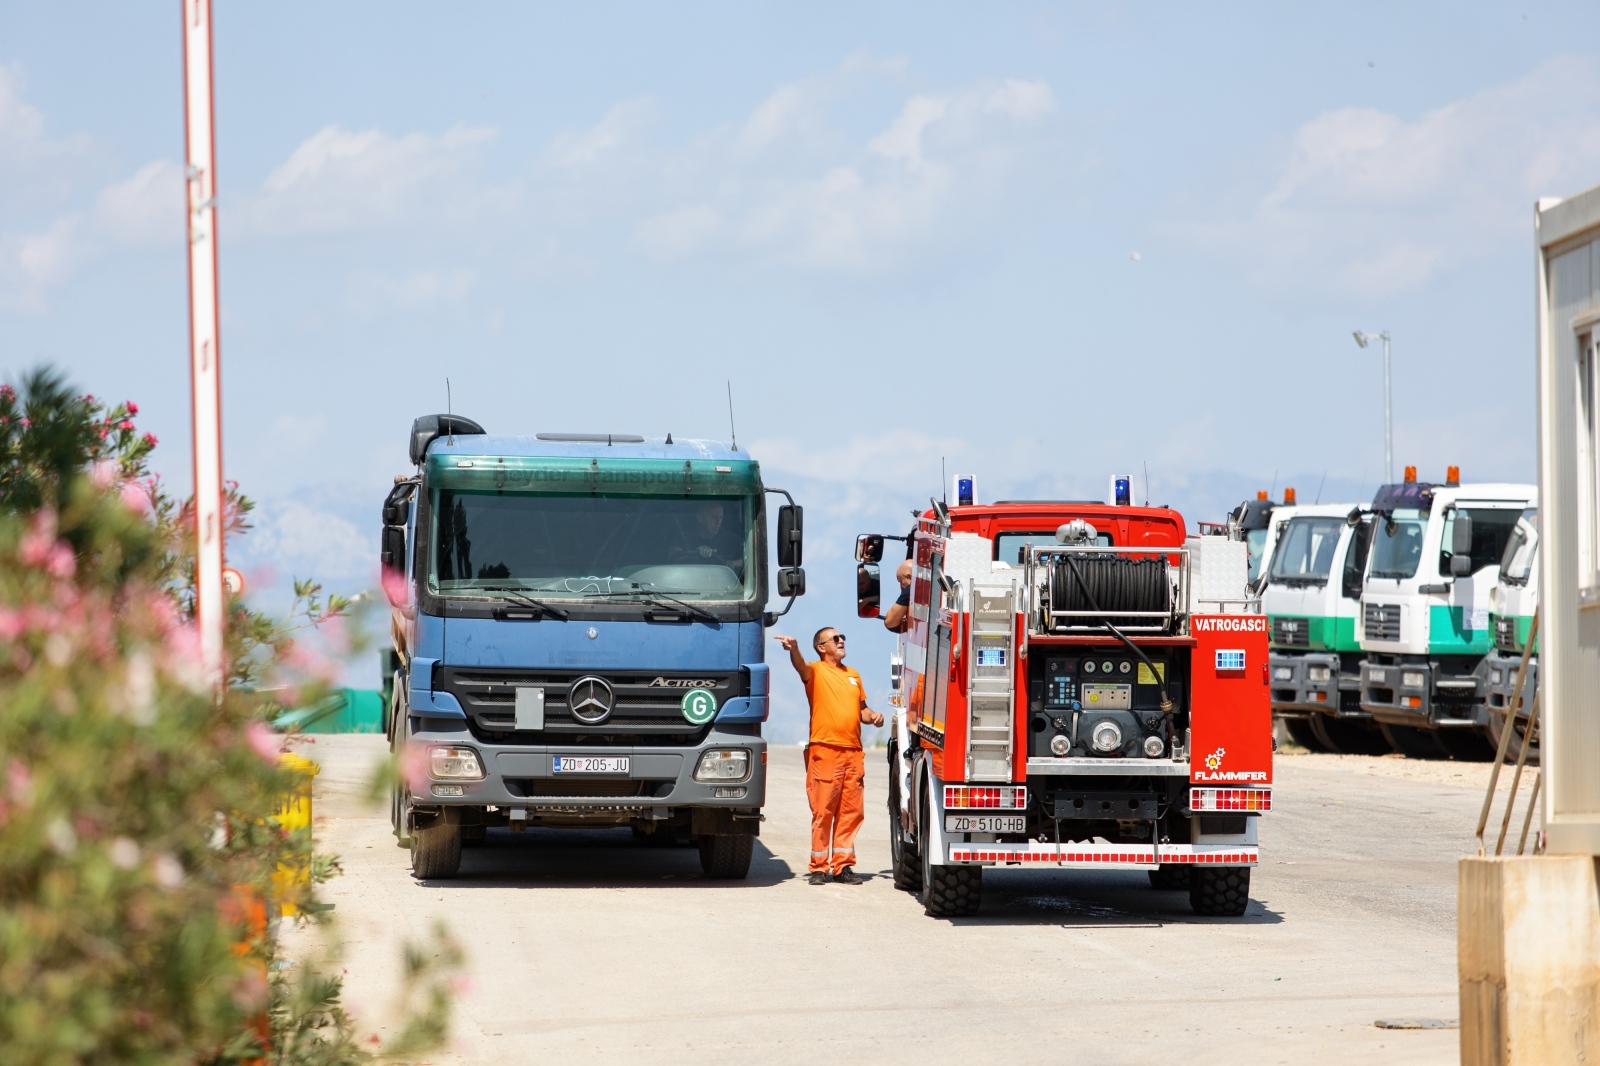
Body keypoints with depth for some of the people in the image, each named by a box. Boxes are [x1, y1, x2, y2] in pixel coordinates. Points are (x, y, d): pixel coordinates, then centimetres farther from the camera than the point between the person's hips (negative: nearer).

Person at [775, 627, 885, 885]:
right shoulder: (816, 671, 2)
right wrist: (794, 649, -43)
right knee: (823, 811, -4)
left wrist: (872, 716, 6)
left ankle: (843, 866, 10)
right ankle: (818, 867, 0)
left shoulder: (853, 675, 21)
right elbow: (800, 666, -21)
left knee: (851, 812, 4)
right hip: (825, 750, -5)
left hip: (853, 751, 6)